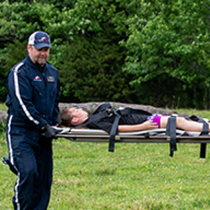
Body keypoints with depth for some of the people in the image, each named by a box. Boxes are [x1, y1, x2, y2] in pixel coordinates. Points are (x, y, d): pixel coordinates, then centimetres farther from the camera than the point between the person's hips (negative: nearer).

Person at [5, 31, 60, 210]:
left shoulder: (52, 72, 15)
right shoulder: (19, 72, -9)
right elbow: (23, 104, -16)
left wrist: (54, 124, 10)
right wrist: (43, 126, -15)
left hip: (43, 134, 7)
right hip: (21, 133, -7)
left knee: (44, 176, 4)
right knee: (28, 171, -21)